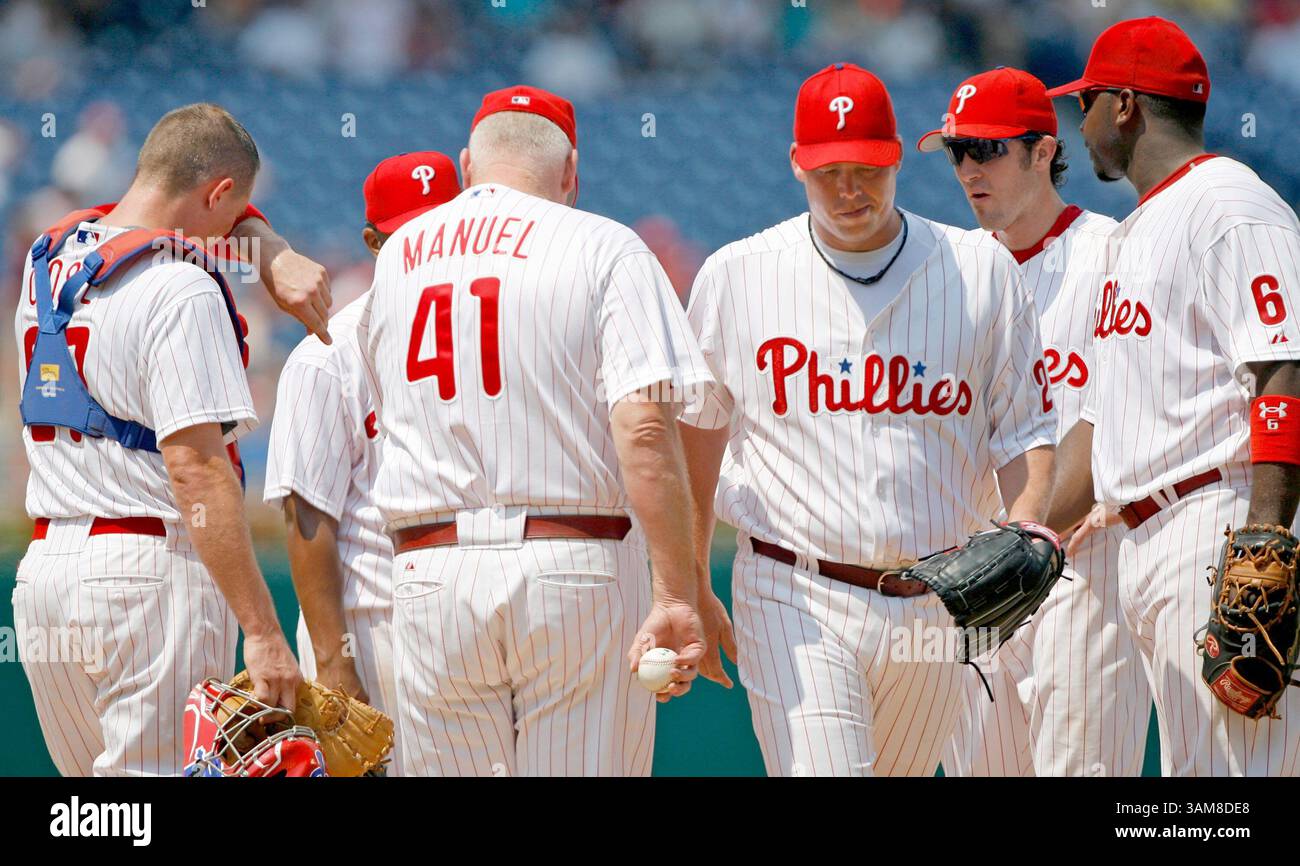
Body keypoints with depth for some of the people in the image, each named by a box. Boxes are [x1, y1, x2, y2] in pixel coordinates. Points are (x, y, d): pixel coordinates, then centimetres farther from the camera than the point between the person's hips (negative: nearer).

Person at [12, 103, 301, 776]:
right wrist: (262, 631, -20)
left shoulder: (47, 260, 13)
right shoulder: (180, 290, -12)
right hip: (148, 569, -8)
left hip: (42, 567, 8)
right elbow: (196, 468, -19)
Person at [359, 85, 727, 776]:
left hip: (431, 574, 3)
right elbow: (643, 427, -14)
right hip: (579, 568, -3)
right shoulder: (604, 248, -2)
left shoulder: (394, 258, 14)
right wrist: (676, 595, -16)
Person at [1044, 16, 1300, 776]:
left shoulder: (1231, 207, -8)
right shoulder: (1133, 235, 25)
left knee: (1226, 768, -15)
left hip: (1221, 526, -10)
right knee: (1190, 766, 7)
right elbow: (1103, 418, 26)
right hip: (1147, 546, 10)